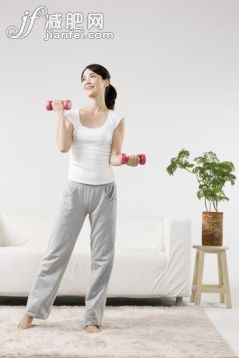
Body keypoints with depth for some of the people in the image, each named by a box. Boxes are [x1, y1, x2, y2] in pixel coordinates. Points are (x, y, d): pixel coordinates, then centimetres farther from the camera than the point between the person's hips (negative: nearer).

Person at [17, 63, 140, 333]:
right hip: (75, 189, 0)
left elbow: (113, 158, -1)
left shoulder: (116, 119, 4)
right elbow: (63, 147, -11)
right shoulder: (72, 115, 4)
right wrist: (60, 114, -6)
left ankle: (93, 317, 14)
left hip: (104, 191, 0)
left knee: (102, 255, 3)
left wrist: (127, 160, -22)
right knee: (57, 250, 2)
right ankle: (33, 310, 15)